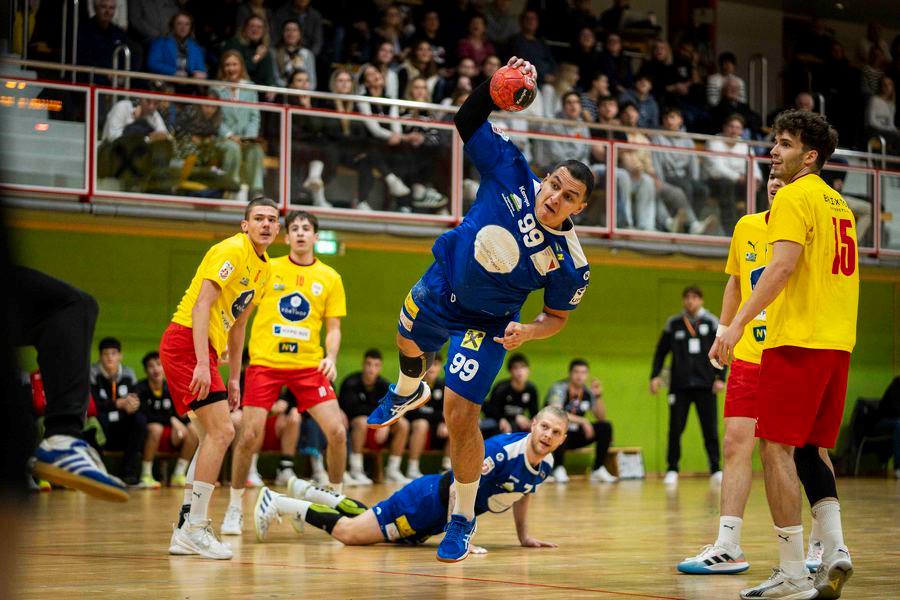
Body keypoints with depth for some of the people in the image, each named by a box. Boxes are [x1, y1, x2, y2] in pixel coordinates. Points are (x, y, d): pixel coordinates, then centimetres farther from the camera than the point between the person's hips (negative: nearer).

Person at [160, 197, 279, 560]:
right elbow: (201, 305, -21)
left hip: (204, 349, 10)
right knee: (221, 431, -15)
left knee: (214, 437, 12)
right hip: (187, 342, -10)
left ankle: (186, 529, 17)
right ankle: (194, 529, -12)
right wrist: (202, 364, -28)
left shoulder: (264, 268, 16)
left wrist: (234, 378, 20)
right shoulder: (232, 251, -13)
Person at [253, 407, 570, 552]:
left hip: (439, 516, 8)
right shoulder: (501, 449, -30)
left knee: (370, 520, 24)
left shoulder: (545, 464, -4)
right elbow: (458, 489, -30)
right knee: (349, 533, -7)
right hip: (429, 499, -8)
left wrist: (524, 535, 14)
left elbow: (522, 493, 17)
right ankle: (276, 502, 7)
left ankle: (307, 492, 39)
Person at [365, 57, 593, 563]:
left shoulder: (571, 263, -25)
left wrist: (525, 332, -28)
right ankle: (409, 392, 71)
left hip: (486, 323, -4)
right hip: (441, 286, 4)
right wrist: (498, 85, -39)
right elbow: (467, 122, -21)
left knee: (461, 413, -12)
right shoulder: (512, 173, -24)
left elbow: (558, 316, -8)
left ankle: (463, 522, 6)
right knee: (409, 341, 31)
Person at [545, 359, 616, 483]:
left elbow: (601, 417, 2)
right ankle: (558, 469, -22)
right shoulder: (559, 388, -16)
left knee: (605, 427, -10)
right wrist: (582, 421, -37)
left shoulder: (588, 392, 2)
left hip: (575, 436, 6)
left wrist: (599, 397, -12)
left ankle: (598, 469, -6)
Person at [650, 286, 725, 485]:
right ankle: (672, 470, 7)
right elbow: (661, 351, 10)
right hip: (679, 385, 1)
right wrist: (655, 376, 0)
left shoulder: (712, 322, 5)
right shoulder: (673, 323, 6)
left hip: (705, 386, -1)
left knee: (710, 429, 0)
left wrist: (720, 378, -5)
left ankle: (716, 470, 7)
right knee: (675, 429, -1)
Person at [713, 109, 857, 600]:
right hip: (837, 343, 9)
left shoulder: (795, 197, -7)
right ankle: (834, 550, 4)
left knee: (776, 448, -6)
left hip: (797, 339, -9)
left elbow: (782, 266, -20)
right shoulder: (838, 203, 19)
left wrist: (737, 324, -23)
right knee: (807, 449, 16)